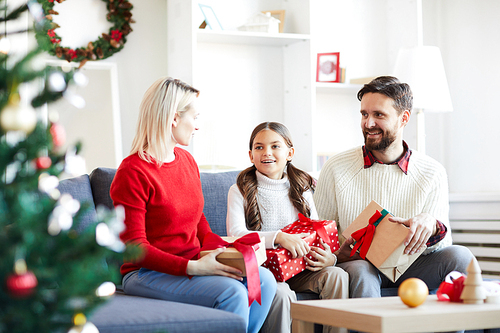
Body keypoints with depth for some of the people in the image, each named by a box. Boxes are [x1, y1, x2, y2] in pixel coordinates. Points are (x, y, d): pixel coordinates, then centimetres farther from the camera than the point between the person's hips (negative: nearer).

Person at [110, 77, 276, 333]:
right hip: (146, 274, -8)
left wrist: (218, 249, -1)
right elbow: (134, 246, -18)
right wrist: (192, 267, -27)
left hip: (193, 263, 8)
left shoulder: (187, 161, 11)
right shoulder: (133, 172, -14)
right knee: (231, 292, -29)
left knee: (264, 279, -14)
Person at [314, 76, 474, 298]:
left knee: (459, 255, -26)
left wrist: (431, 226, -28)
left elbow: (442, 245, -3)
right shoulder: (336, 169, -1)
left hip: (407, 271, 2)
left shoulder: (432, 174, 1)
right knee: (359, 271, -37)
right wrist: (336, 253, -18)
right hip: (356, 263, -1)